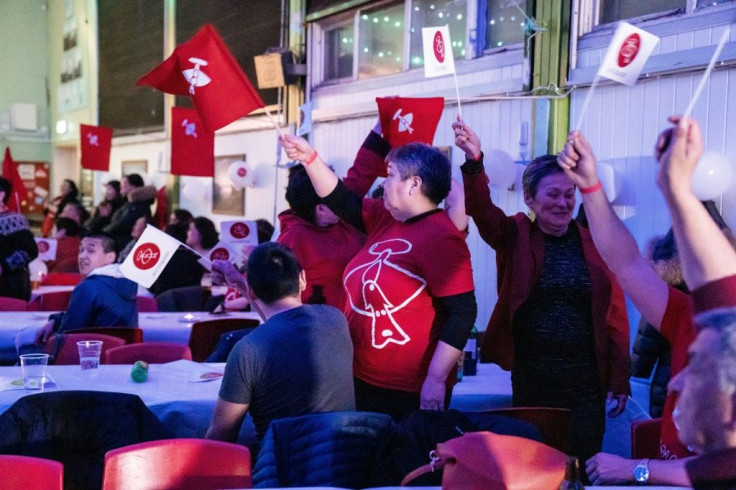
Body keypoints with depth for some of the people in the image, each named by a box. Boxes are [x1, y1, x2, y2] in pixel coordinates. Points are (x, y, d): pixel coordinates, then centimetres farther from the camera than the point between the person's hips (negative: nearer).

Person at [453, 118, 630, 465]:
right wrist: (474, 162, -34)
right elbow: (481, 209, -17)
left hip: (586, 384, 0)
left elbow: (615, 316, 3)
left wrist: (620, 378, 0)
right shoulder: (515, 237, 2)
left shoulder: (595, 243, 2)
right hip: (530, 381, 0)